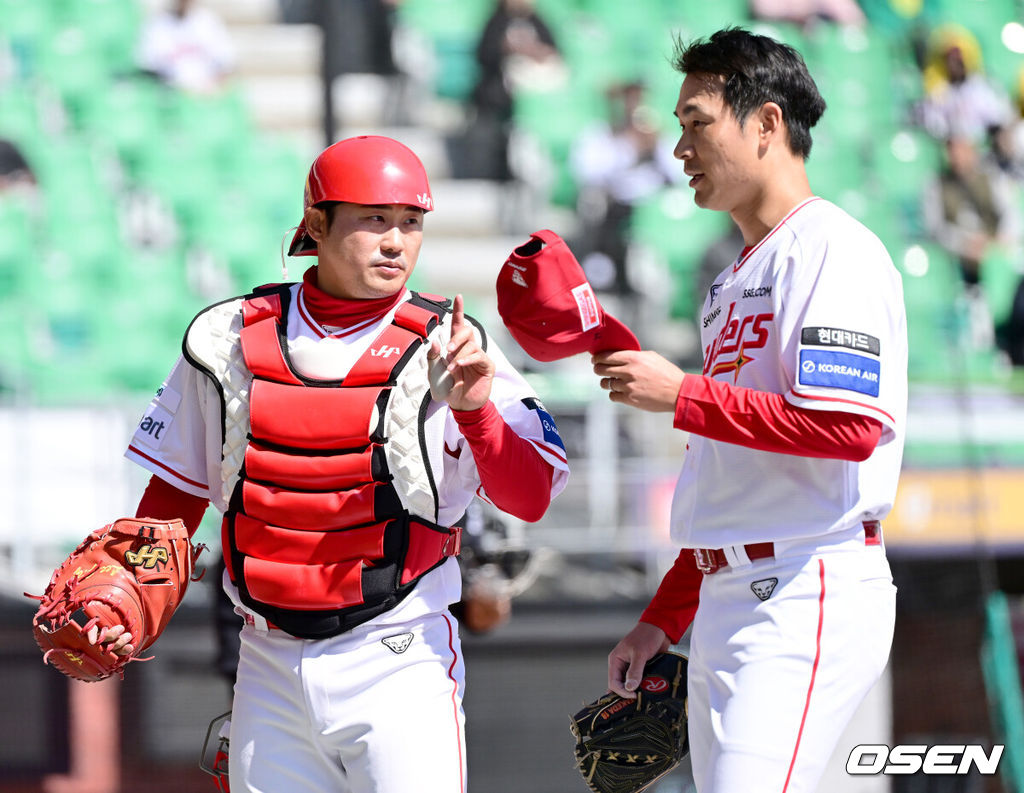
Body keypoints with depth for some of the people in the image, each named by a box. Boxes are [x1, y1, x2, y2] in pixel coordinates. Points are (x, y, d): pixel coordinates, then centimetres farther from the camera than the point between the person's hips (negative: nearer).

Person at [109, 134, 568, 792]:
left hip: (398, 667, -3)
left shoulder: (448, 347, -4)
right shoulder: (230, 338, 4)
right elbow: (174, 494, 15)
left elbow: (531, 498, -13)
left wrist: (474, 410, -29)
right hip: (269, 671, 3)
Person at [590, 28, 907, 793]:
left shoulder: (835, 250, -7)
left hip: (809, 597, -10)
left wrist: (680, 394, -16)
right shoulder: (733, 281, 23)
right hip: (723, 603, 10)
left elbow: (850, 427, -21)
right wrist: (662, 620, 22)